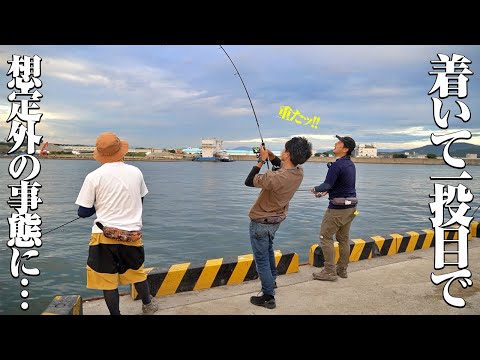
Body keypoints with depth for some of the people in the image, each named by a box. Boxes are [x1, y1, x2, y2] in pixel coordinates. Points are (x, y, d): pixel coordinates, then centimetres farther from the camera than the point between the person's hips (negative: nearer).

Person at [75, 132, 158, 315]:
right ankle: (148, 305, 43)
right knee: (137, 272, 23)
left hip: (105, 237, -3)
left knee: (108, 279, 10)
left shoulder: (94, 177, -9)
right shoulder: (136, 172, 0)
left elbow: (83, 212, -4)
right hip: (132, 235, 4)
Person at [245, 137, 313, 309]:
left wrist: (261, 161, -15)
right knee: (268, 250, 31)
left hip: (261, 222, -8)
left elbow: (249, 181, -21)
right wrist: (272, 157, -4)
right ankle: (271, 280, 48)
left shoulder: (274, 177, -36)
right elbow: (284, 167, 11)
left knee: (261, 259, 5)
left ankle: (268, 297, 13)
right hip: (276, 219, 8)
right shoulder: (299, 172, -13)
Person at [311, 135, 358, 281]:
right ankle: (342, 269, 23)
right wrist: (325, 192, 19)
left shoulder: (337, 165, -19)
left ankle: (330, 272, 5)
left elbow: (327, 185, -23)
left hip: (338, 207, -9)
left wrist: (315, 189, -4)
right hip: (351, 206, 9)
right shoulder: (351, 164, 10)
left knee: (325, 237, 1)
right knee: (343, 238, 15)